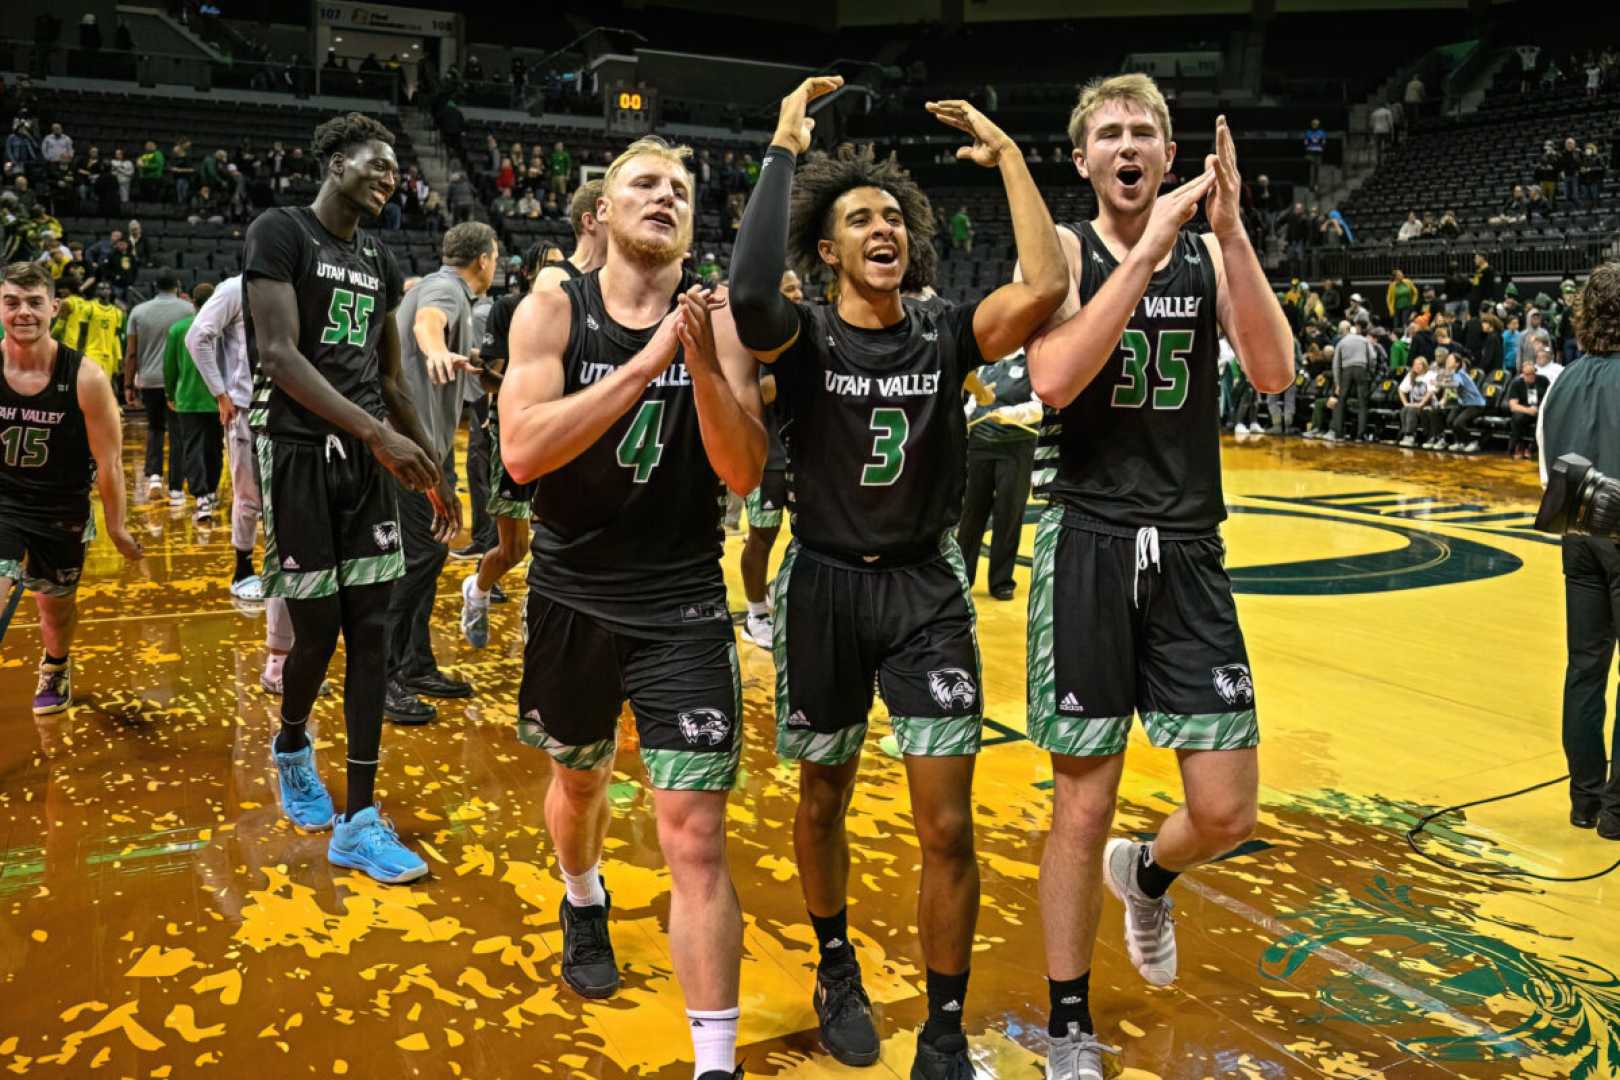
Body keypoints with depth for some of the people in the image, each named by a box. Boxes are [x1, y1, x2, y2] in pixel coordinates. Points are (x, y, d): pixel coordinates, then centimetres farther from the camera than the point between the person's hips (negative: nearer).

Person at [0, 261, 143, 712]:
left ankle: (56, 667, 52)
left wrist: (116, 525, -2)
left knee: (57, 608, 19)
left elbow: (108, 460, -8)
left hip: (63, 514, 0)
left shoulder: (86, 378, -18)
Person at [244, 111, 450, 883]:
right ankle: (291, 749, 34)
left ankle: (358, 823, 5)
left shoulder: (379, 261, 15)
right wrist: (377, 432, -26)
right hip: (300, 451, -6)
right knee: (317, 630, 0)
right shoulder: (279, 232, -7)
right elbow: (278, 354, -18)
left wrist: (431, 467, 19)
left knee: (371, 629, 0)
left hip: (367, 455, 6)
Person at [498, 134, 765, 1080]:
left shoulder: (717, 319, -5)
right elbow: (522, 453, -21)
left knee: (696, 836, -7)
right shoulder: (554, 310, -6)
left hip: (683, 607, -1)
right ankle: (585, 905, 57)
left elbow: (746, 475, -12)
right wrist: (646, 362, -27)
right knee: (580, 780, 25)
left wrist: (702, 362, -26)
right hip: (572, 598, 2)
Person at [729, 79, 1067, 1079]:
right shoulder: (804, 339, -8)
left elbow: (1046, 286, -20)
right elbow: (747, 294, -32)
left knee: (948, 827, -2)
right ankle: (839, 970, 43)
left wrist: (1007, 155, -12)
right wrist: (786, 150, -24)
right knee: (824, 800, 16)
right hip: (826, 588, -1)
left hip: (928, 589, 1)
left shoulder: (948, 336, -2)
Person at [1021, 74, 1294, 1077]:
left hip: (1190, 550, 3)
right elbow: (1055, 381, -19)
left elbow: (1275, 373, -9)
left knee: (1227, 815, 3)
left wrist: (1230, 228, -15)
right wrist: (1148, 244, -20)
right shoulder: (1064, 249, 0)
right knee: (1083, 807, 4)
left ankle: (1146, 876, 39)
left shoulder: (1210, 250, 8)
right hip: (1089, 543, -3)